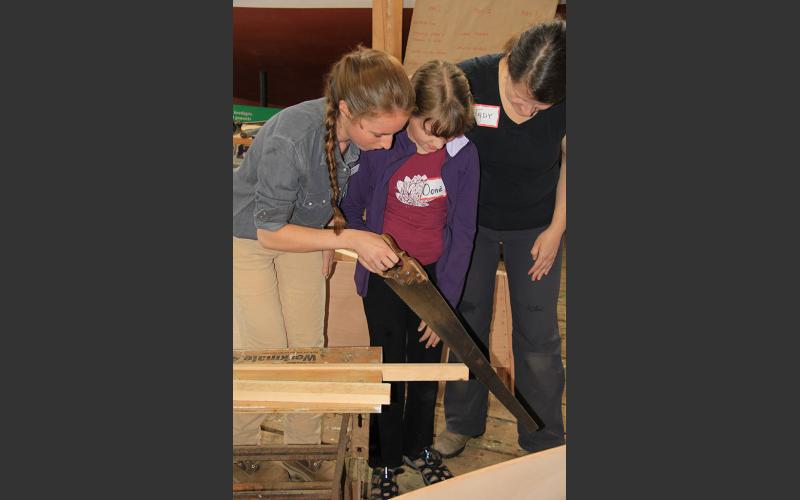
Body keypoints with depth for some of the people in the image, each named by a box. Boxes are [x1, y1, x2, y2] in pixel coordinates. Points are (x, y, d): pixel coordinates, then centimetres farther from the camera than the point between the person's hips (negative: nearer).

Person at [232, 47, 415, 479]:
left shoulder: (365, 130, -21)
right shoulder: (289, 138, -39)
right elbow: (269, 231, -29)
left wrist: (330, 237, -9)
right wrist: (348, 238, -35)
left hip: (303, 231, 5)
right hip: (248, 237, -5)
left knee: (309, 346, 8)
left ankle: (304, 448, 27)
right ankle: (242, 447, 25)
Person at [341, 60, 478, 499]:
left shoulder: (463, 155, -14)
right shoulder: (379, 148, -17)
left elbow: (463, 231, -9)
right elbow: (351, 209, 0)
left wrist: (445, 300, -9)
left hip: (434, 273, 2)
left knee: (427, 367, 14)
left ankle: (419, 448, 39)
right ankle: (385, 463, 28)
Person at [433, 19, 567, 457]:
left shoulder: (563, 103, -24)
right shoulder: (468, 80, -27)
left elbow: (567, 161, -5)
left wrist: (556, 230, -4)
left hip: (535, 227, 0)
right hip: (473, 221, 1)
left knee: (537, 335, 3)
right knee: (467, 320, 12)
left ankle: (544, 443, 23)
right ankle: (463, 422, 33)